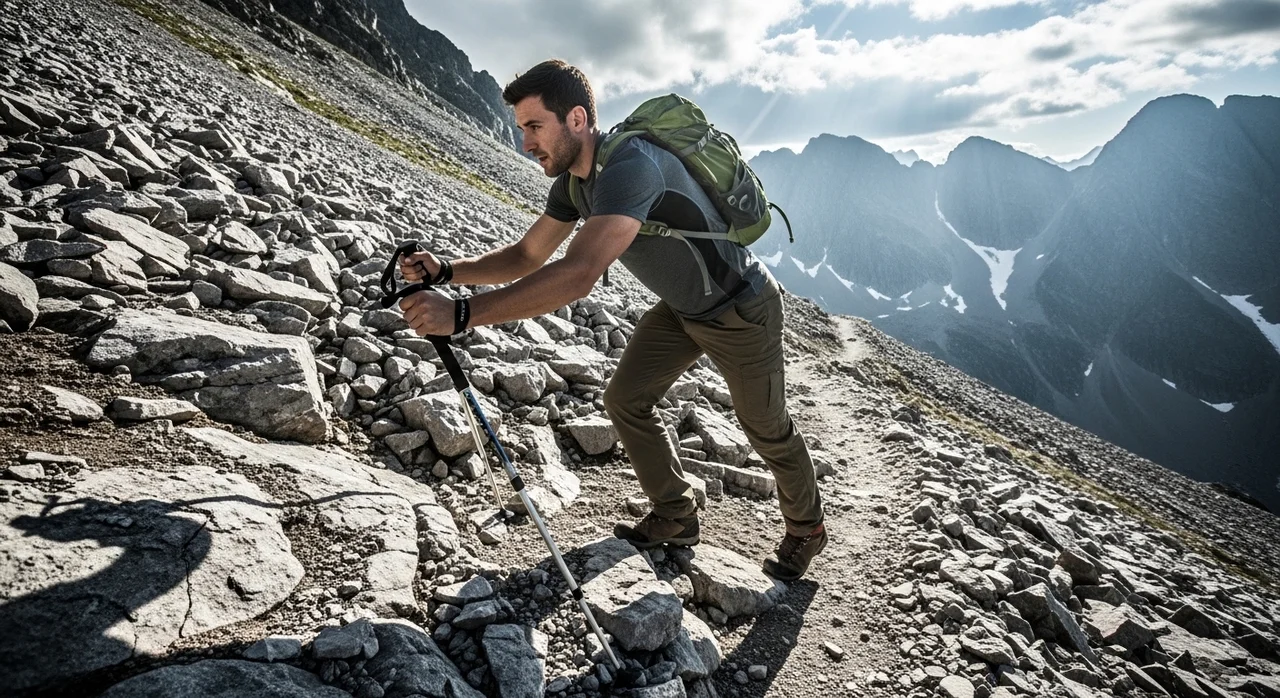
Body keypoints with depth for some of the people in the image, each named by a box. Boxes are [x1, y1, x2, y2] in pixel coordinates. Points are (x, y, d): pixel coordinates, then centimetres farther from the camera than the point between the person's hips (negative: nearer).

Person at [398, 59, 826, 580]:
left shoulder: (631, 166, -36)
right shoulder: (573, 180, -6)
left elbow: (577, 277, -47)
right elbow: (526, 256, 0)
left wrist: (460, 315, -48)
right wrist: (445, 271, -15)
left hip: (740, 309, -8)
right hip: (682, 307, 8)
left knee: (766, 430, 10)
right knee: (626, 399, 4)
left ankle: (807, 529, 38)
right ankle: (676, 516, 23)